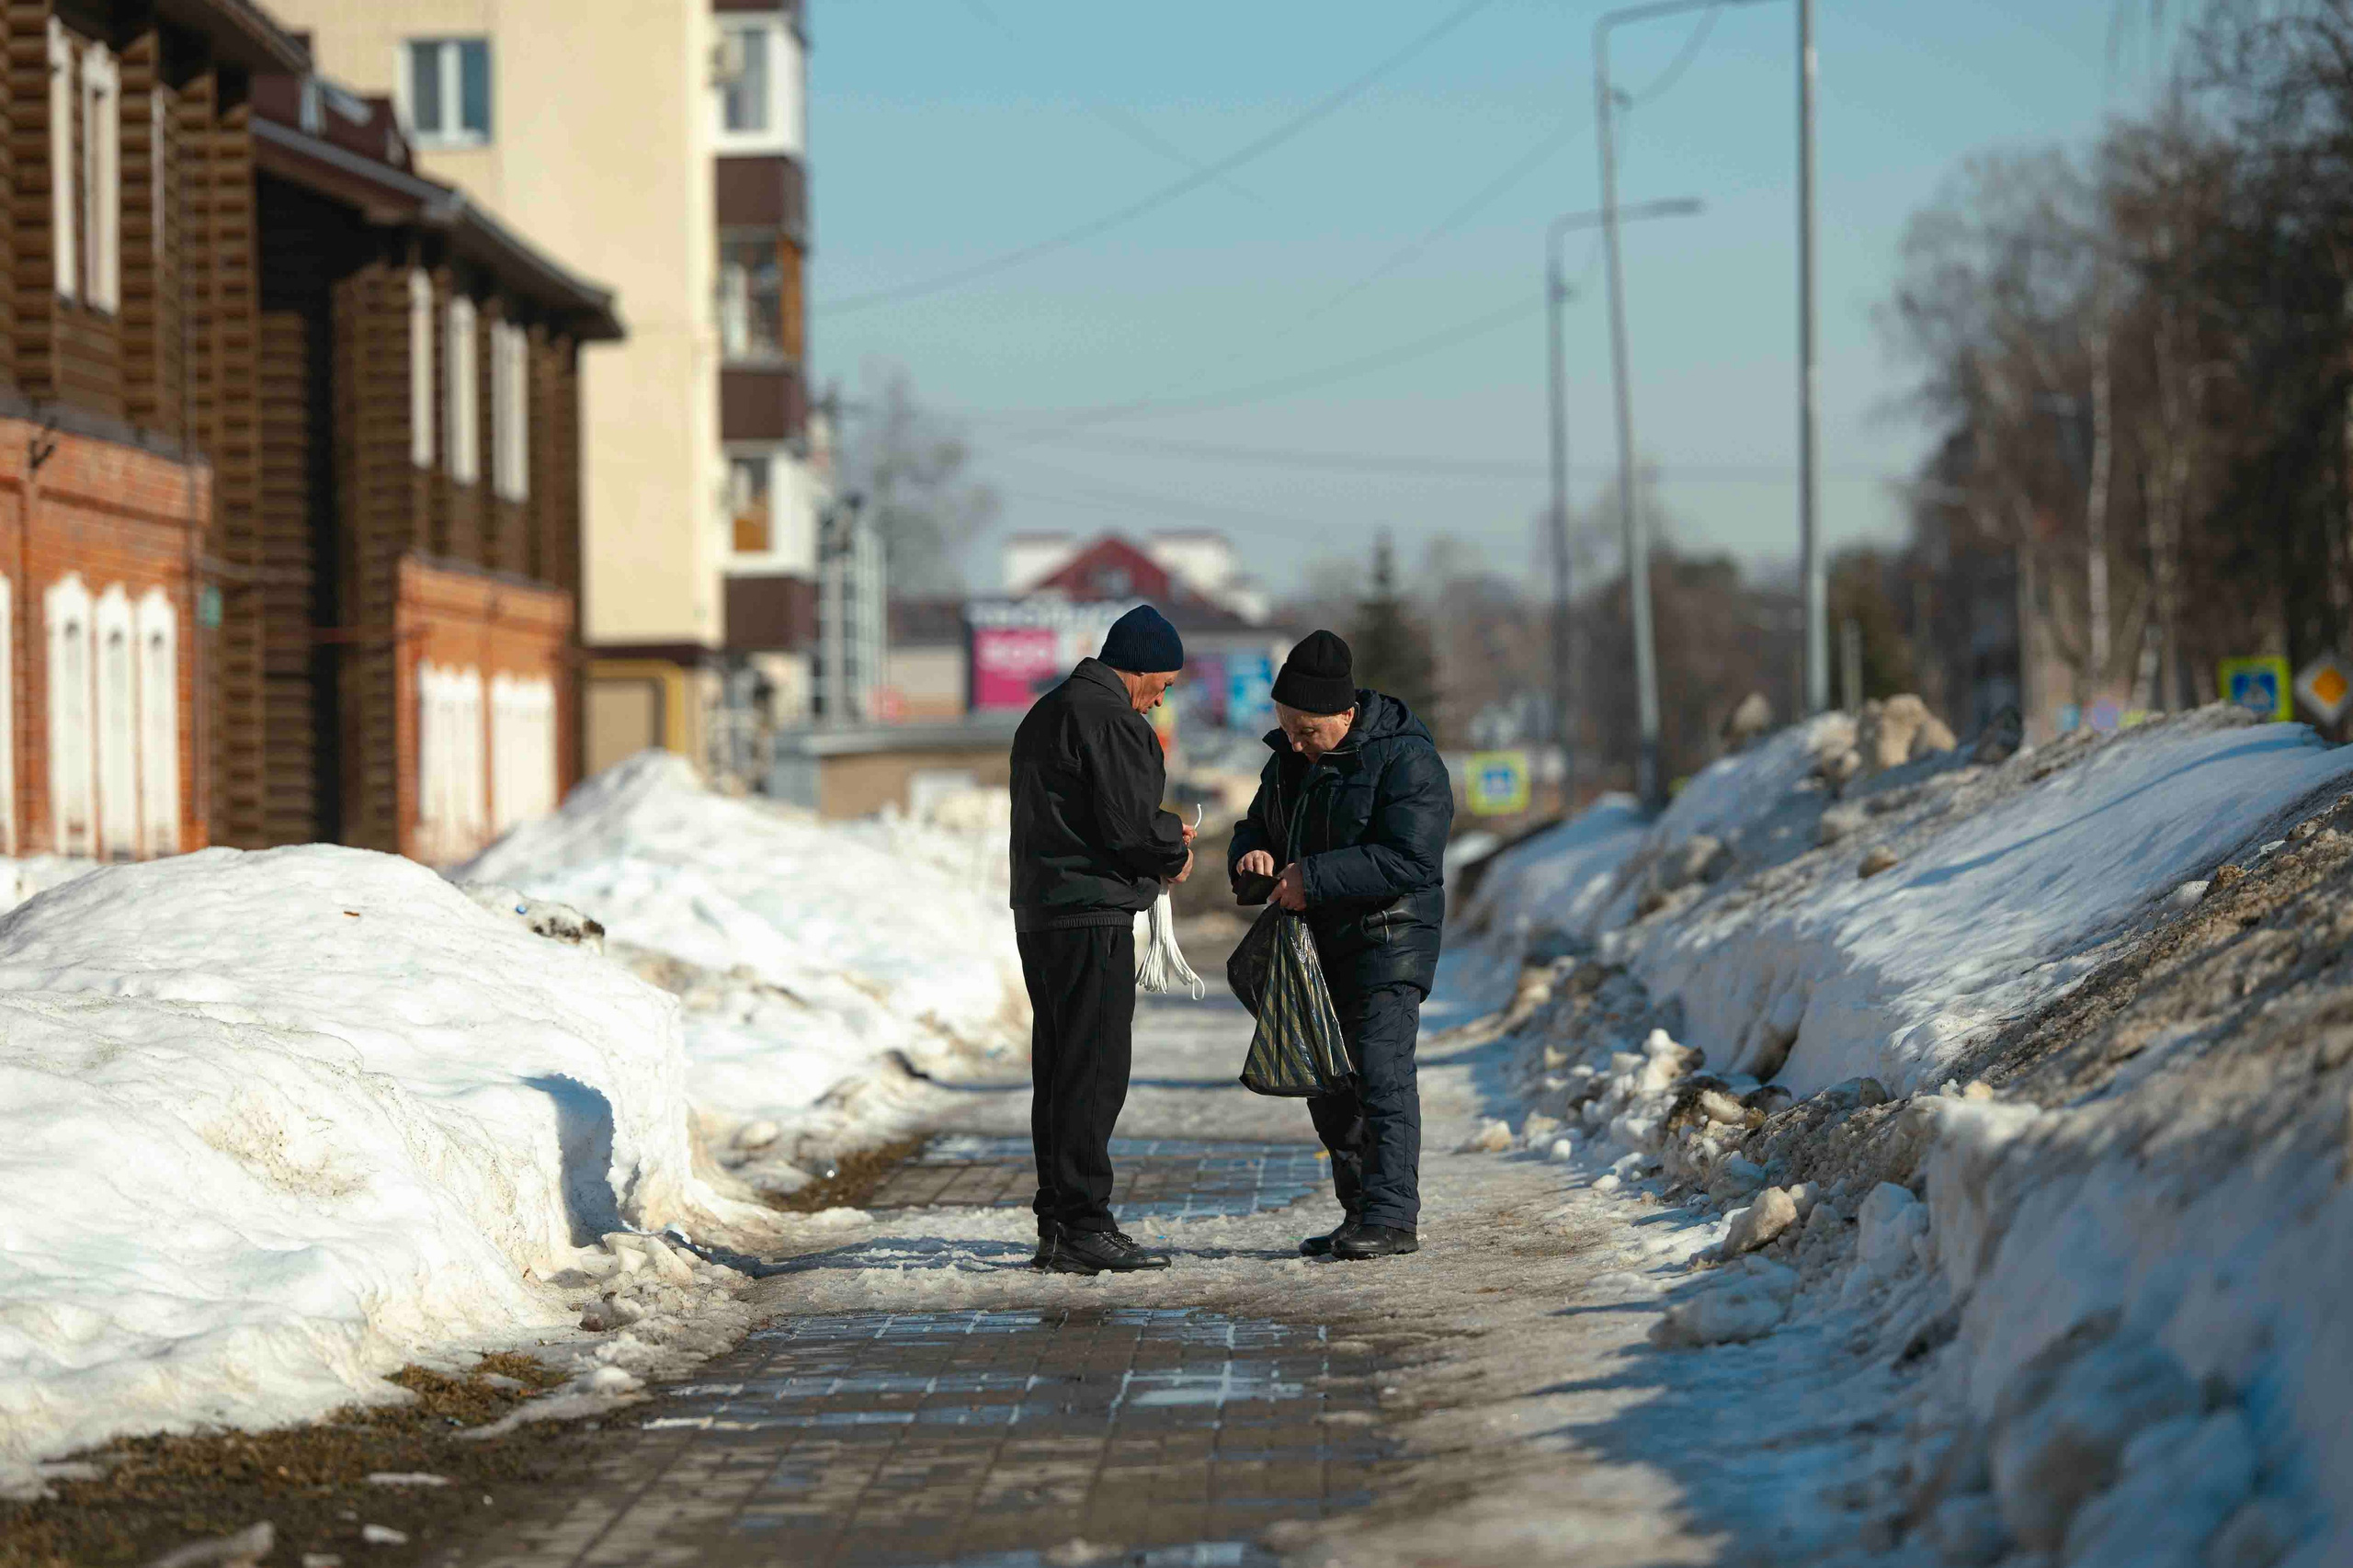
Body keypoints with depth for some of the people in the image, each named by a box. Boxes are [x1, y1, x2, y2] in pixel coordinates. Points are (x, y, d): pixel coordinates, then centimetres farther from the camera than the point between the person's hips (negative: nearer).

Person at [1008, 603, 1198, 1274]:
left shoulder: (1045, 714, 20)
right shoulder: (1111, 719, -13)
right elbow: (1130, 824, -19)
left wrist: (1159, 842, 15)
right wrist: (1175, 851, 2)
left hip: (1039, 912, 10)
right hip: (1092, 916, -10)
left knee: (1059, 1070, 12)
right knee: (1095, 1071, -9)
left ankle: (1056, 1229, 14)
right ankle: (1084, 1225, -10)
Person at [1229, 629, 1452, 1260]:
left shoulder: (1404, 759, -15)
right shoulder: (1290, 759, 11)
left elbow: (1409, 860, -23)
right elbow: (1257, 825, 22)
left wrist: (1313, 877, -25)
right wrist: (1252, 857, -4)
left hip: (1387, 942, -8)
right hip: (1319, 947, 8)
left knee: (1380, 1073, -16)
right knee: (1329, 1086, 10)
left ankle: (1391, 1218, -16)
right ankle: (1360, 1216, 17)